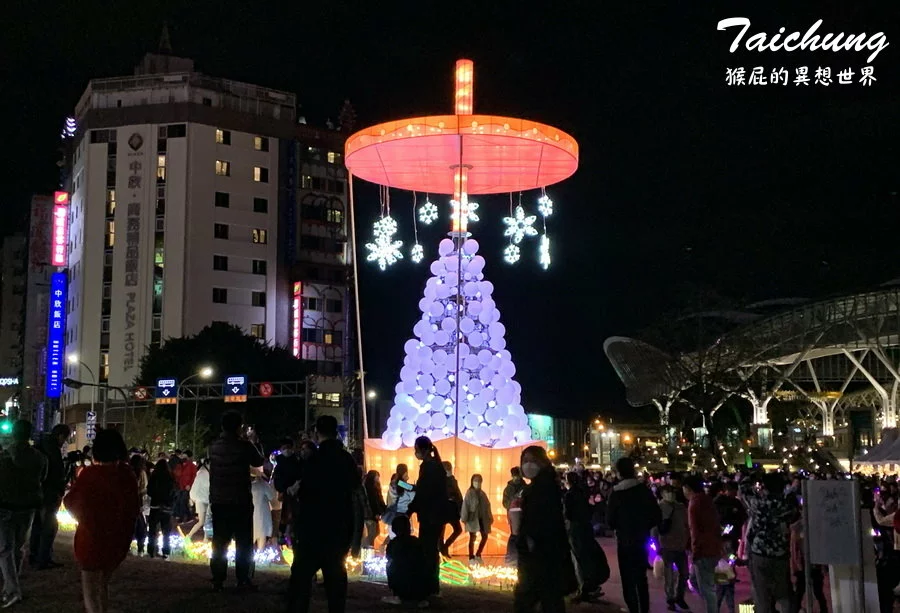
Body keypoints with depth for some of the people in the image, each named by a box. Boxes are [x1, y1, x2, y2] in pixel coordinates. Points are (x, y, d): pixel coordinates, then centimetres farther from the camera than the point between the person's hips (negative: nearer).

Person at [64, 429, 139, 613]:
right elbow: (135, 508, 6)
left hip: (92, 538, -5)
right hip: (118, 540, 5)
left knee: (91, 589, 8)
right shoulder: (127, 474, -6)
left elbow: (71, 502, -6)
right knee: (102, 586, 23)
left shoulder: (91, 474, -18)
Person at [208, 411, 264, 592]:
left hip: (218, 502, 4)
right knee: (243, 543, 5)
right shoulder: (244, 446, -12)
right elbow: (258, 463, 4)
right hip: (241, 502, -4)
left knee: (219, 543, 9)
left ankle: (218, 580, 10)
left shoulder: (214, 447, 1)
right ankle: (243, 580, 3)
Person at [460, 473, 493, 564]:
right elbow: (465, 505, -10)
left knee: (485, 536, 7)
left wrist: (490, 517, 9)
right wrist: (464, 518, -15)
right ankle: (471, 557, 6)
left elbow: (487, 506, 13)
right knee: (472, 537, -3)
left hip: (482, 518, 6)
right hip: (473, 518, -6)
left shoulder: (482, 493, 11)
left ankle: (478, 555, 23)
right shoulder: (469, 493, -5)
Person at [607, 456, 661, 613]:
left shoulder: (616, 493, -14)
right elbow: (657, 517, -4)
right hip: (642, 539, 3)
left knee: (628, 580, 6)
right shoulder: (645, 490, -7)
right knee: (642, 578, 19)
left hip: (625, 541, -3)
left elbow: (610, 520, -10)